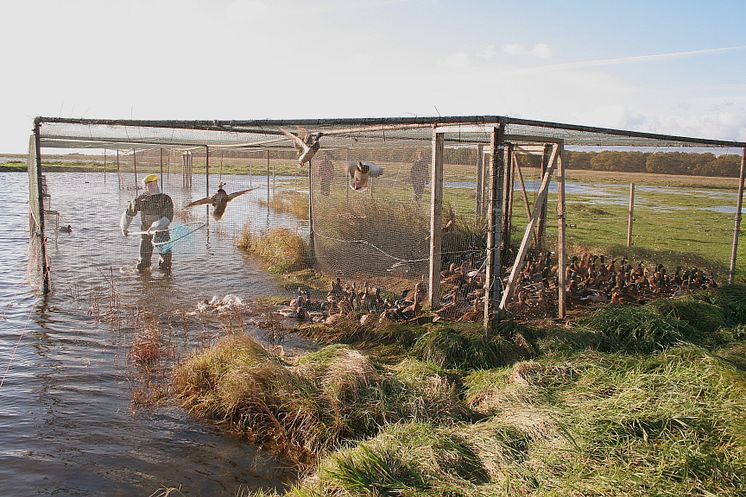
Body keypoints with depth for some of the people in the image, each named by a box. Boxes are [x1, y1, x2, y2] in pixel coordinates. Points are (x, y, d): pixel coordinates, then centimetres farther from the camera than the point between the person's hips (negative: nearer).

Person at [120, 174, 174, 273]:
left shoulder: (165, 199, -9)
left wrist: (154, 227, -27)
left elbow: (168, 218, -18)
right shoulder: (140, 200, 1)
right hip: (145, 233, 3)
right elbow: (129, 213, 18)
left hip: (162, 233, -3)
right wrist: (124, 227, 23)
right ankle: (145, 268, 36)